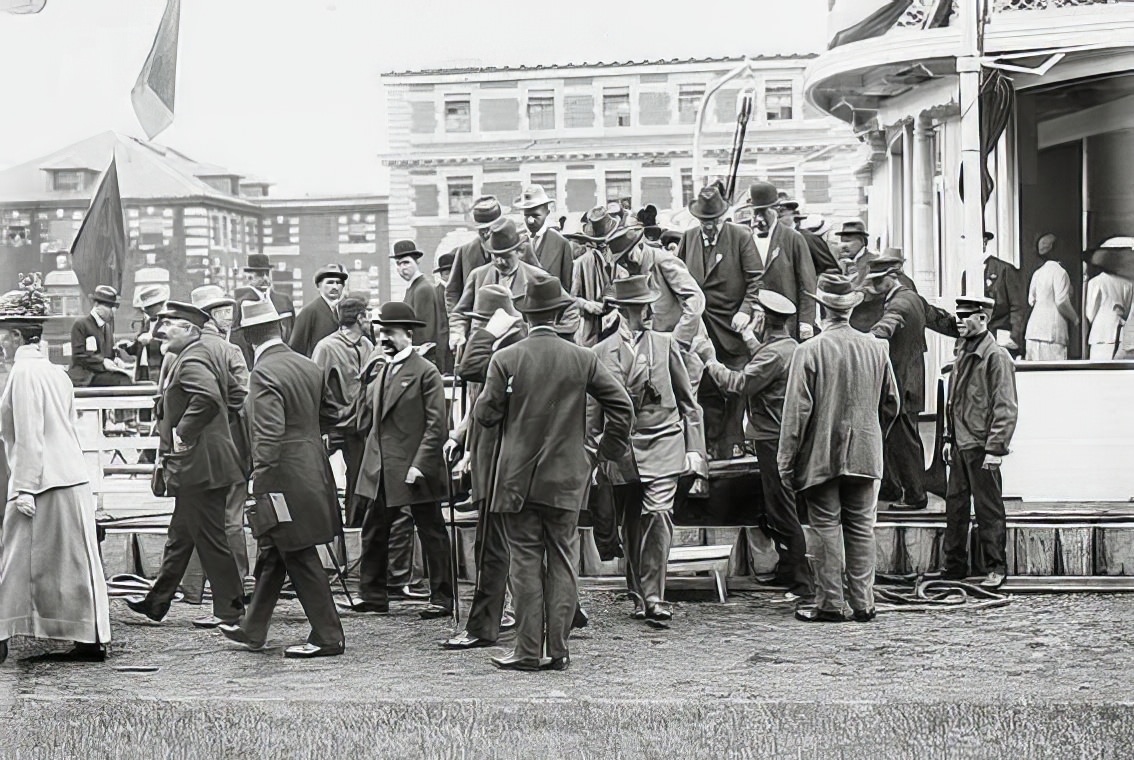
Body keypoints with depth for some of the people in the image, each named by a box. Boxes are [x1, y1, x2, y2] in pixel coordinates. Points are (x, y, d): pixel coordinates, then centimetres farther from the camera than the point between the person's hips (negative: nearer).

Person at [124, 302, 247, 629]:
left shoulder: (192, 360, -17)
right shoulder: (211, 349, 13)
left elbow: (208, 397, -35)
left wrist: (183, 433, -23)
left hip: (199, 464, -11)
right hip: (196, 465, 11)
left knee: (209, 537, -2)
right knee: (180, 536, 16)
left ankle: (230, 609, 5)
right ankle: (156, 604, 26)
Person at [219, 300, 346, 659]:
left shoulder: (264, 373, -17)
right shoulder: (308, 365, 7)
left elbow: (269, 436, -22)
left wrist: (259, 483, -18)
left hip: (284, 477, -9)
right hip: (313, 471, 9)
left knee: (301, 560, 0)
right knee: (273, 553, 18)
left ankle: (328, 638, 5)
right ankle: (253, 629, 29)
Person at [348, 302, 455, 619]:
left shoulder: (426, 372, -9)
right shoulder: (382, 372, 14)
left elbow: (436, 425, -14)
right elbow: (368, 418, 25)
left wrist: (419, 465, -18)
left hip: (415, 470, -8)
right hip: (381, 470, 8)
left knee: (432, 534, 2)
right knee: (373, 532, 11)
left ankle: (442, 598, 9)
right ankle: (373, 594, 20)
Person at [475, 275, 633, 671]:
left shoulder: (505, 359, -7)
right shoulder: (582, 359, -1)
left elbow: (486, 414, -5)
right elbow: (621, 405, 0)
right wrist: (609, 448, 14)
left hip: (518, 479, -1)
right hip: (566, 478, 2)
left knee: (526, 562, 2)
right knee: (562, 561, 7)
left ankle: (528, 650, 2)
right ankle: (559, 649, 9)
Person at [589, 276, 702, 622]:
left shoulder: (666, 345, 6)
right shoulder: (601, 353, 5)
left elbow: (687, 401, 9)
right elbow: (592, 410, 10)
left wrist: (693, 447, 3)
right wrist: (591, 455, 7)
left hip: (663, 442, -1)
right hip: (621, 448, 1)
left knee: (658, 514, -16)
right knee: (631, 525, 7)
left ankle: (653, 596, -14)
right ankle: (638, 597, 17)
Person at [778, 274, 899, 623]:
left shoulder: (809, 351, -11)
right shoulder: (876, 348, 3)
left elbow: (797, 410, -12)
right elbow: (890, 404, 12)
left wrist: (786, 459, -6)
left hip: (821, 456, -4)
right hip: (865, 456, 4)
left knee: (827, 527, 1)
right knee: (861, 528, 8)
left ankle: (830, 603, 3)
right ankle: (863, 603, 10)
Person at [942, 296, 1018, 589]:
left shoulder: (997, 356, -12)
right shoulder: (963, 353, 14)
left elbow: (1005, 408, -15)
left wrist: (995, 448, -18)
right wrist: (949, 438, 16)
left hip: (981, 447, -8)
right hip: (959, 446, 8)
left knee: (988, 509, 1)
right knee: (955, 506, 12)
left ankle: (996, 568, 10)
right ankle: (954, 566, 20)